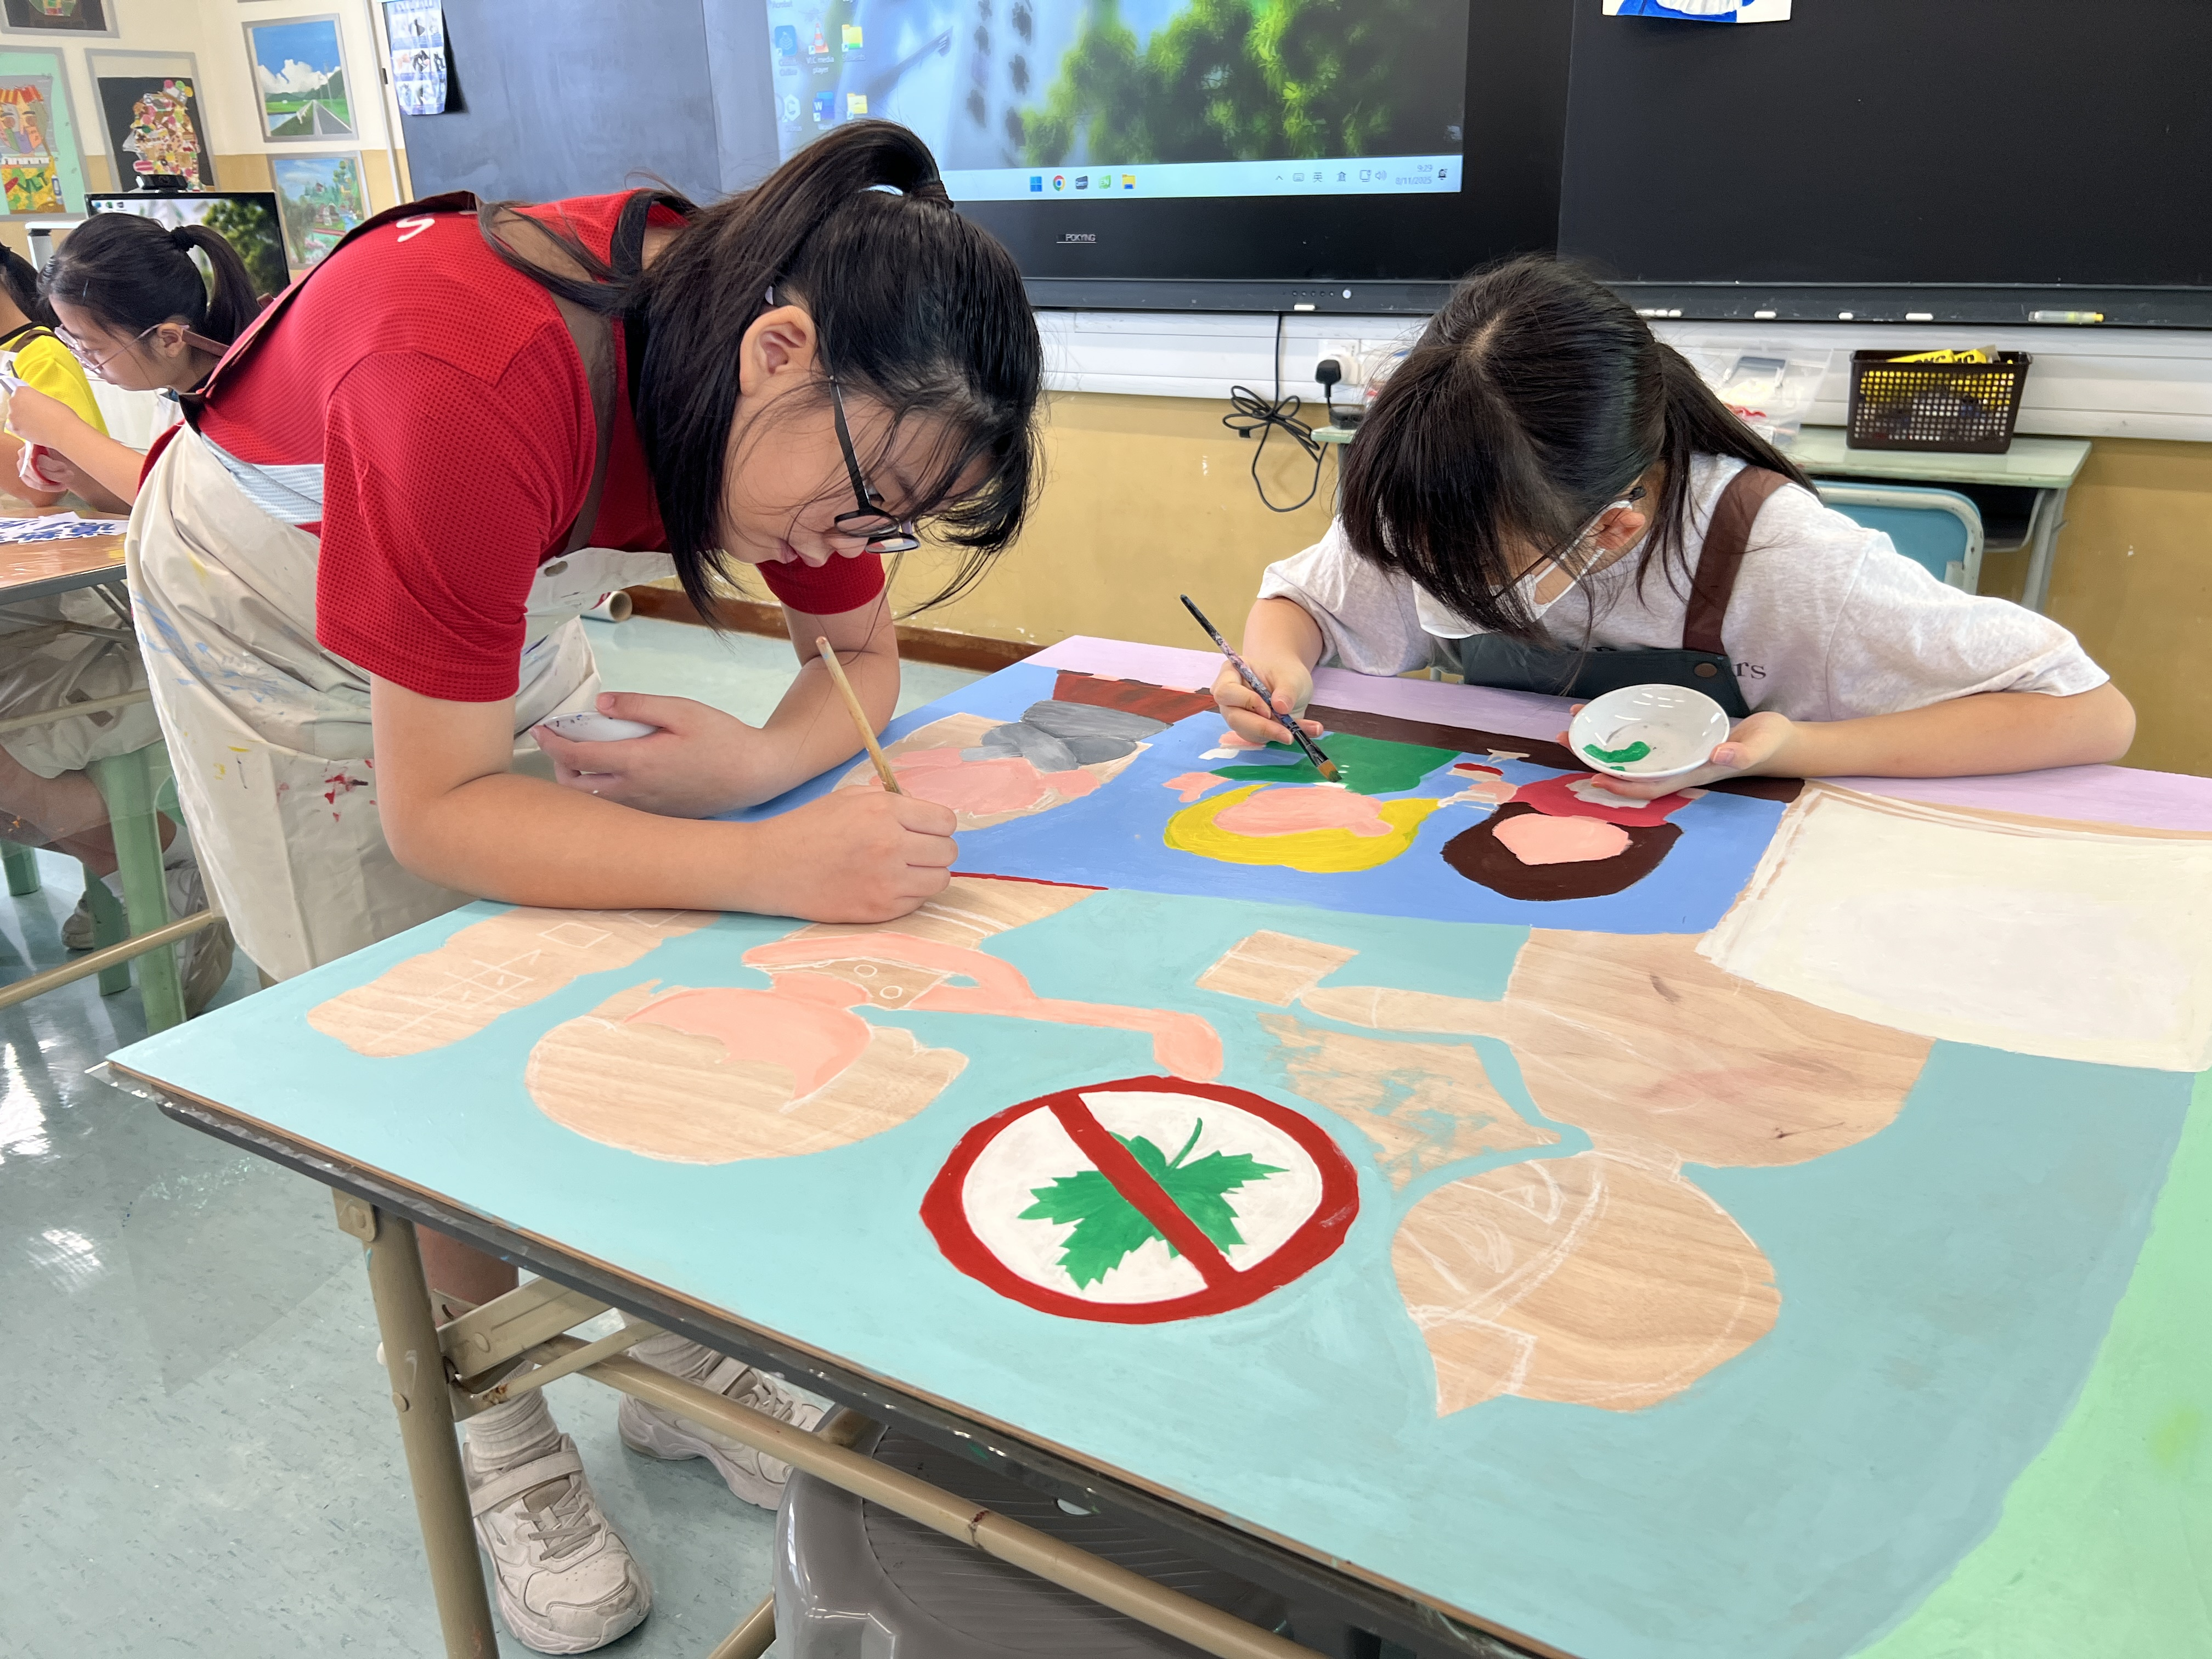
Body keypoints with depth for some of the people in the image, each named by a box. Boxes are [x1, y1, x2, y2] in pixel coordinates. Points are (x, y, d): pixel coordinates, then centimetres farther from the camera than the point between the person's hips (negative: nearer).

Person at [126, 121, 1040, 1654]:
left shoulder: (812, 395, -23)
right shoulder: (476, 389, -43)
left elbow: (861, 655, -11)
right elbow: (434, 809, -39)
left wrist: (759, 762, -34)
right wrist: (774, 864, -49)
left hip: (508, 604, 5)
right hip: (271, 623, -5)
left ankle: (675, 1354, 19)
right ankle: (502, 1437, 18)